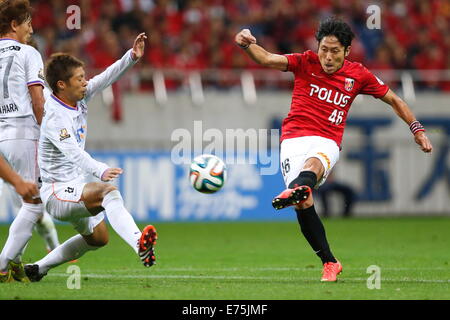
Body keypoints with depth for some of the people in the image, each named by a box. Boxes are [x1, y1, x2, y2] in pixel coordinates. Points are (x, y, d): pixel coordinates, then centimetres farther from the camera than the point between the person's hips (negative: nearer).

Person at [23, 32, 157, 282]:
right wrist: (101, 171, -57)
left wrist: (132, 57, -17)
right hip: (58, 191, -11)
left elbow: (107, 78, 1)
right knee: (109, 192, -35)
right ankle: (139, 244, -57)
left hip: (77, 186, 11)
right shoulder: (54, 117, -25)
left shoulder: (79, 98, 1)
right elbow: (73, 152, -41)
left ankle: (39, 268, 33)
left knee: (97, 238, 25)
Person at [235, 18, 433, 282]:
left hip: (327, 142, 0)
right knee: (304, 205, -19)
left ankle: (298, 189, -74)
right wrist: (247, 44, -29)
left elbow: (393, 99, 22)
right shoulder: (306, 62, 5)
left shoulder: (358, 75, 9)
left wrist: (417, 129, 17)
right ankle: (330, 263, -6)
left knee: (313, 164, -38)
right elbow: (267, 59, -8)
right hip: (294, 137, 0)